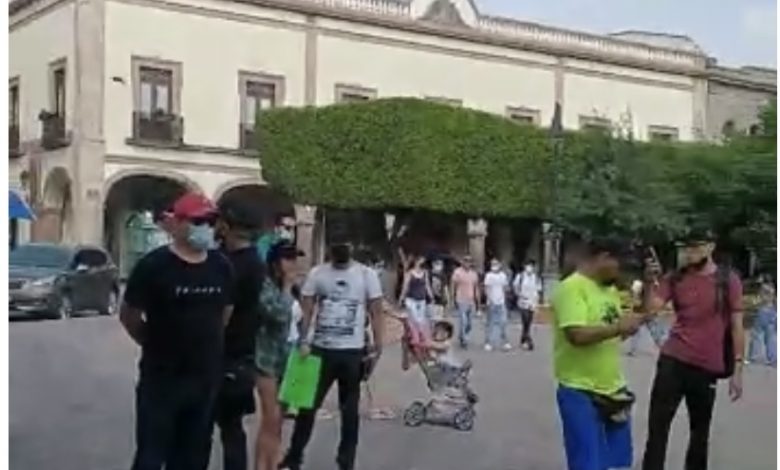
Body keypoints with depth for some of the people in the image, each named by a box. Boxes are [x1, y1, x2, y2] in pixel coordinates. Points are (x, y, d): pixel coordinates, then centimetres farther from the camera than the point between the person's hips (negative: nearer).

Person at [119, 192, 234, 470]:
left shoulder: (221, 267, 4)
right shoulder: (154, 265, -12)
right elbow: (128, 315, -4)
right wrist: (156, 345, 4)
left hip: (206, 378, 5)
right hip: (161, 378, -5)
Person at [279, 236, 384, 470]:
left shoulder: (367, 274, -1)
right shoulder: (317, 273, 2)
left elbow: (376, 313, -1)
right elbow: (306, 310, 0)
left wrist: (377, 347, -7)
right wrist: (302, 341, -12)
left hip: (353, 352, -1)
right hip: (321, 349, 1)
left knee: (350, 410, 9)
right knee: (307, 405, 7)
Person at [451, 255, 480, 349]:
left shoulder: (474, 274, 12)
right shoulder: (457, 272, -5)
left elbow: (476, 288, 17)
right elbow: (452, 286, -5)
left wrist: (478, 302, 16)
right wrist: (453, 299, -10)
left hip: (471, 302, 6)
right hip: (461, 301, -6)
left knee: (469, 324, 9)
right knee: (463, 322, -11)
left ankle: (461, 337, 29)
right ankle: (464, 340, -1)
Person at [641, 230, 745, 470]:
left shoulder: (728, 280, -1)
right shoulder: (675, 279, 3)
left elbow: (736, 326, 1)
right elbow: (651, 309, -7)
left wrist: (737, 370, -3)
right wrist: (651, 282, -24)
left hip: (708, 367, 0)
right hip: (673, 361, 1)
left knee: (700, 431, 13)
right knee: (657, 426, -2)